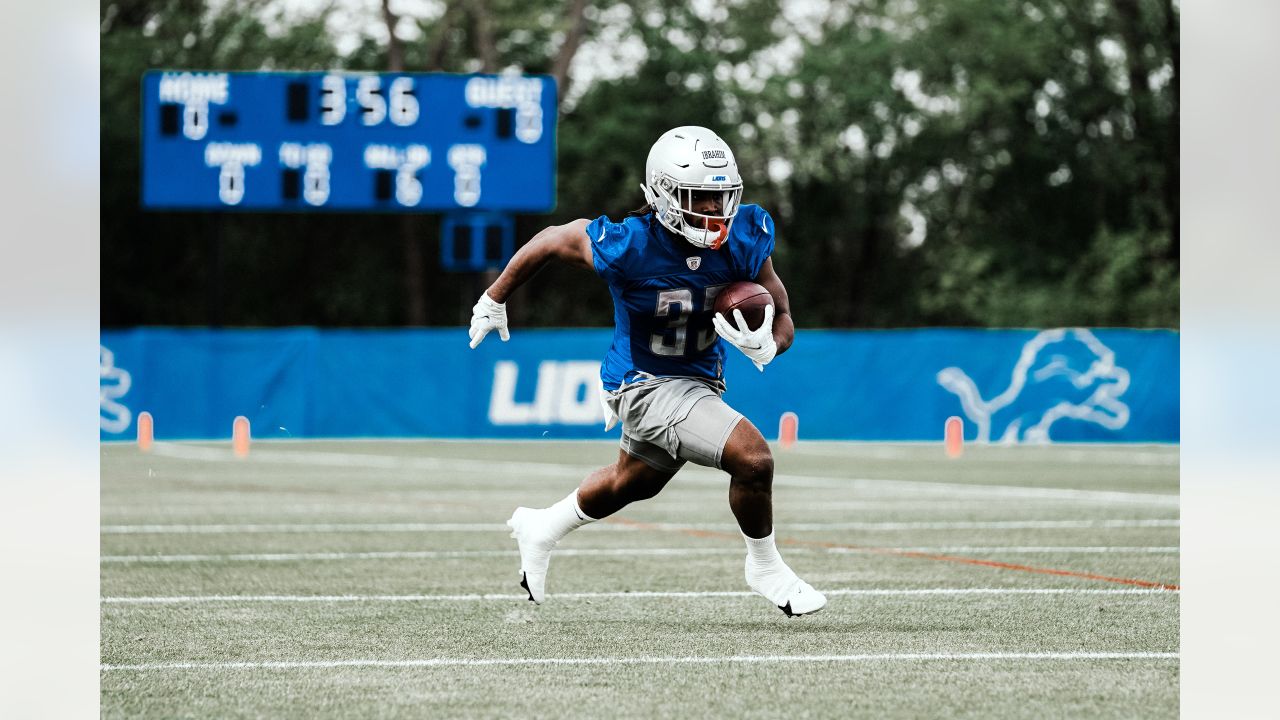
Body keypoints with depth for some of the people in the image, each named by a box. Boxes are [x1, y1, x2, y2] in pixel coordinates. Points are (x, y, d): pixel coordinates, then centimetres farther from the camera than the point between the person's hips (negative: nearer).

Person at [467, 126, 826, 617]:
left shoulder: (744, 239, -16)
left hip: (700, 380, 7)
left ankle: (541, 529, 57)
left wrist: (766, 346, -31)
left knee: (633, 483, 30)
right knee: (753, 458, -22)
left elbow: (783, 319, -6)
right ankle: (765, 569, 5)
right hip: (648, 386, -7)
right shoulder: (630, 246, -28)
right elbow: (551, 242, -10)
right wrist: (493, 301, 3)